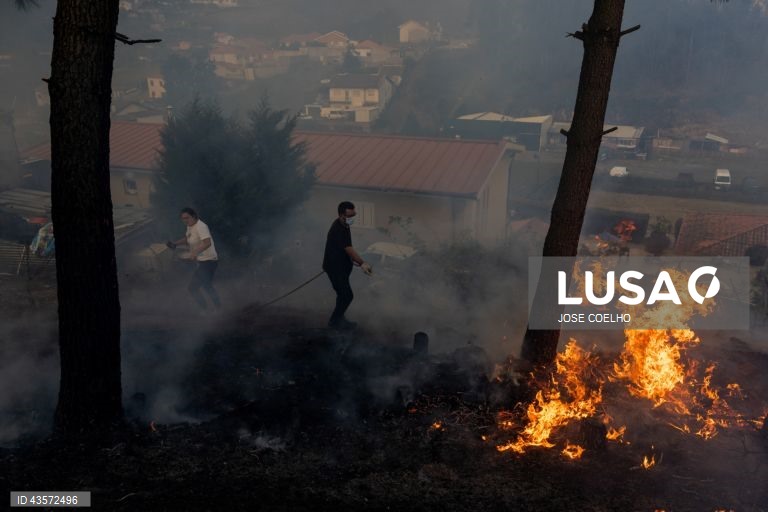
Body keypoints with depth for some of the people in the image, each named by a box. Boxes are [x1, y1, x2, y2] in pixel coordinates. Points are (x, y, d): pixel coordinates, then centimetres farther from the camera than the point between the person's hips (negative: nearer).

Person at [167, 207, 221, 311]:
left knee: (192, 287, -8)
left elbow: (207, 243, -36)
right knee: (207, 286, 26)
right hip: (203, 261, 11)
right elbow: (187, 239, 25)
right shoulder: (190, 226, 8)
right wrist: (175, 243, 7)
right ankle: (218, 308, 37)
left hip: (208, 261, -11)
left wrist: (195, 252, -48)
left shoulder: (201, 227, -21)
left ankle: (205, 310, 1)